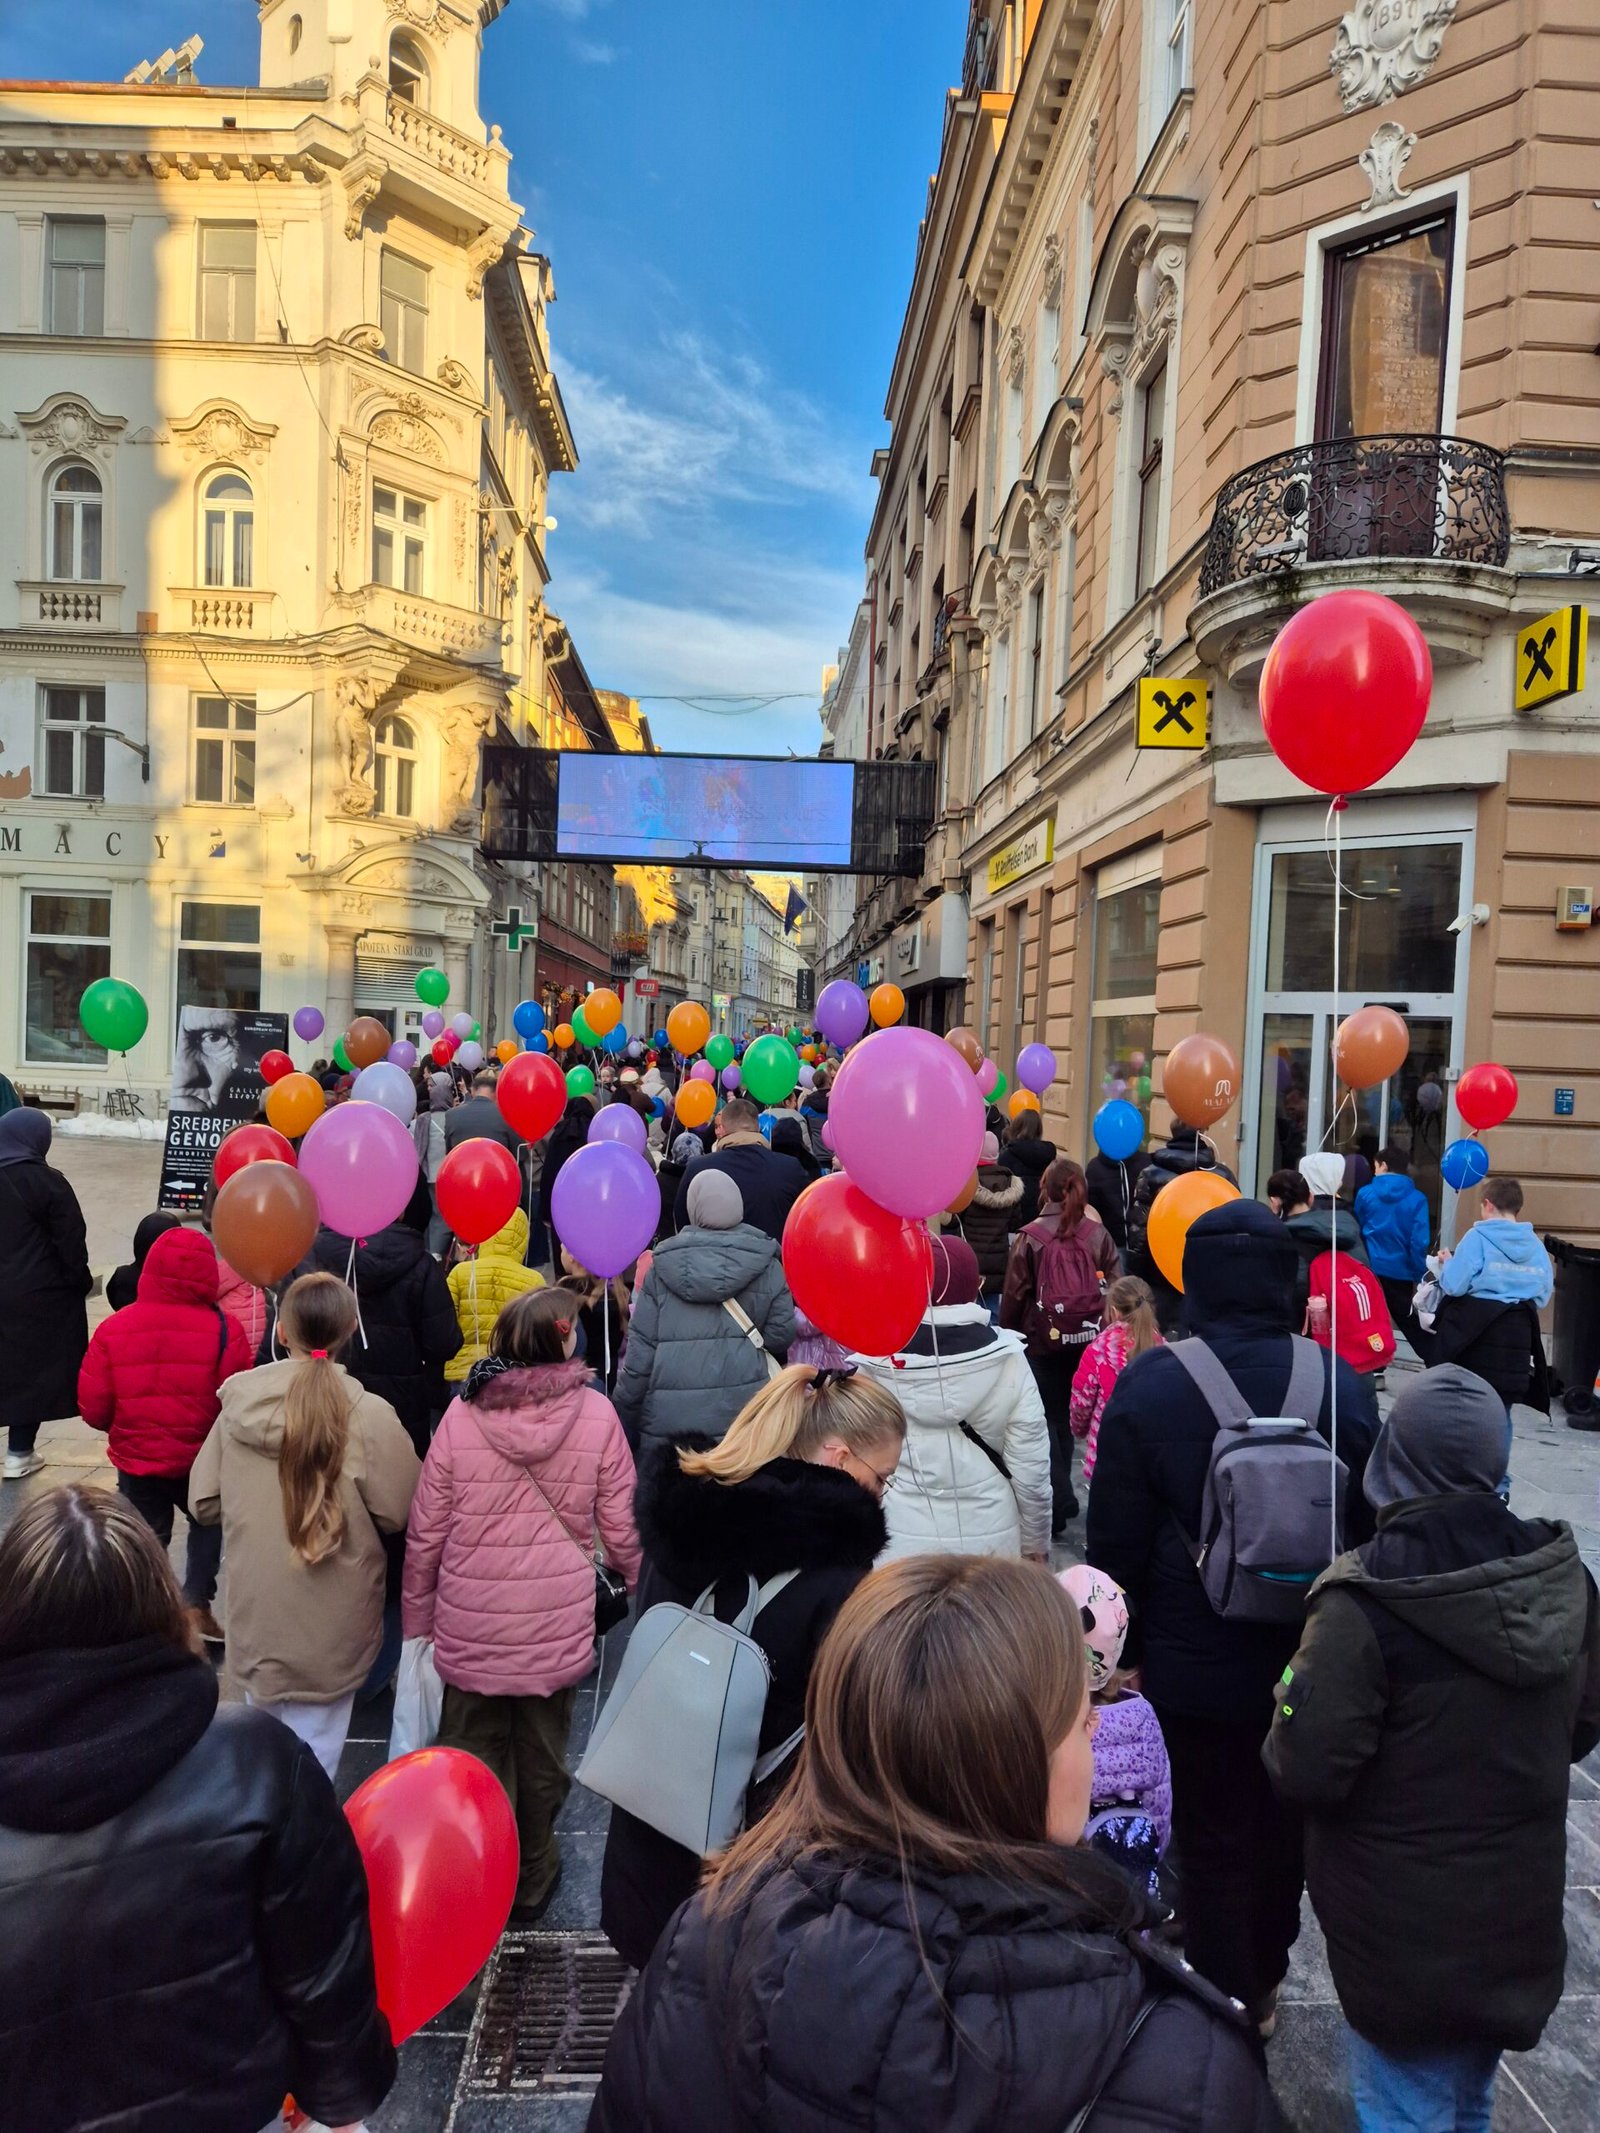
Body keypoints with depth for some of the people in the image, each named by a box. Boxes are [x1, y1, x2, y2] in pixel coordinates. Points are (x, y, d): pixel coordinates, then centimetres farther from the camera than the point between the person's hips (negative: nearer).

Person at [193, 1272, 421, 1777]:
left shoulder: (237, 1405, -8)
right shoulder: (370, 1416, -19)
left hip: (253, 1618, 4)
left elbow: (204, 1504, 1)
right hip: (330, 1630, -3)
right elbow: (396, 1514, -13)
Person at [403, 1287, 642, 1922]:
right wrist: (643, 1586, 15)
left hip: (469, 1628, 0)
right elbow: (621, 1529, -5)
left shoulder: (461, 1414, -10)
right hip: (557, 1628, 0)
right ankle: (530, 1886, 39)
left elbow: (424, 1532, -4)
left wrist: (416, 1621, 11)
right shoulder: (595, 1413, -11)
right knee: (542, 1761, 20)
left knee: (473, 1758, 19)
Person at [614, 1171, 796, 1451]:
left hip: (666, 1417, 1)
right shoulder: (765, 1265, 1)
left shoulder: (662, 1266, 4)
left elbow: (639, 1349, 3)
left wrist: (626, 1420, 10)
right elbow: (780, 1336, -2)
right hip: (742, 1412, -1)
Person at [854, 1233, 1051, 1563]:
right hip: (990, 1537, 1)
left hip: (902, 1541, 0)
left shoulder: (875, 1363, -10)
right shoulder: (1006, 1360, -9)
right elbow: (1030, 1464, -5)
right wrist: (1036, 1542, 9)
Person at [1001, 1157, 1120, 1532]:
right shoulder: (1098, 1234, -6)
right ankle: (1062, 1496, 31)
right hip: (1088, 1342, 3)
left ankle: (1058, 1506, 5)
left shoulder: (1031, 1237, -11)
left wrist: (1008, 1333, 7)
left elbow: (1014, 1294, -8)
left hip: (1044, 1344, -3)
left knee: (1049, 1420, 8)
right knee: (1068, 1417, 19)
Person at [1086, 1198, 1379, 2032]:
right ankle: (1262, 1985, 44)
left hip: (1196, 1663, -3)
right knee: (1283, 1828, 24)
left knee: (1213, 1839, 14)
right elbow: (1368, 1525, 2)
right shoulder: (1335, 1381, -9)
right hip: (1309, 1662, 4)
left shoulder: (1148, 1385, -18)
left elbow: (1117, 1540, -12)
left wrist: (1127, 1645, 2)